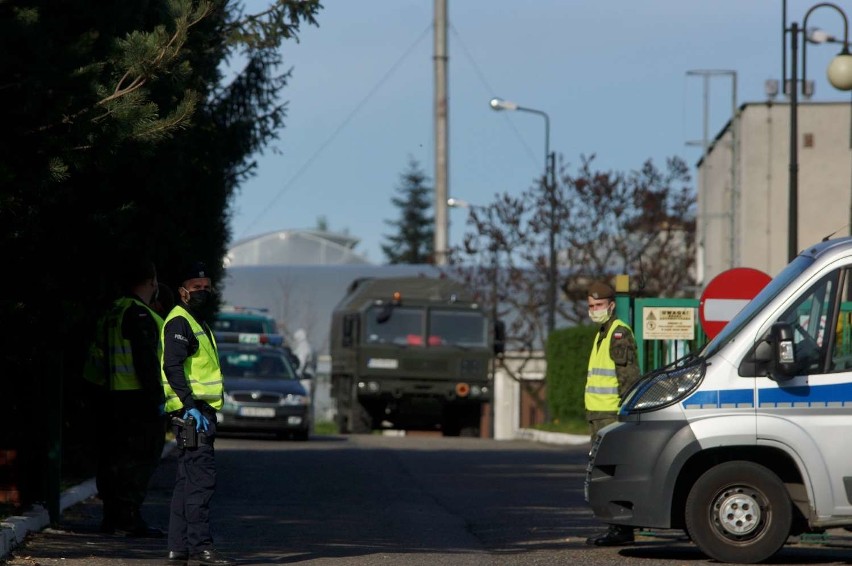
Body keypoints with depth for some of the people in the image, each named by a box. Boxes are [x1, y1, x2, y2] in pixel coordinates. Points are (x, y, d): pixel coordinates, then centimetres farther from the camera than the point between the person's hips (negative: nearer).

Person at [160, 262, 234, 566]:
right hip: (192, 411, -11)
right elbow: (173, 367, -19)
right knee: (201, 477, -14)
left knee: (189, 479, 11)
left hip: (200, 411, 11)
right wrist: (190, 406, -26)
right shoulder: (179, 322, -9)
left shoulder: (198, 323, 23)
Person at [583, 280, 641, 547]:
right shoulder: (602, 334, 21)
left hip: (613, 415, -10)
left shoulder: (620, 333, -10)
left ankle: (621, 530, -12)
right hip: (598, 414, 10)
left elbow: (629, 376, -17)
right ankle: (616, 527, 14)